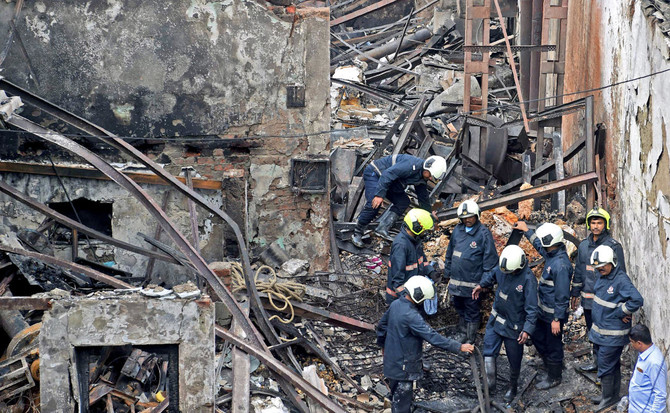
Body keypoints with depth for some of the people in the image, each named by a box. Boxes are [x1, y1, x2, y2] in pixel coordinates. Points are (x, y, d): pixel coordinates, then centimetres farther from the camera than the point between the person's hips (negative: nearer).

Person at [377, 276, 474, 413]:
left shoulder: (395, 305, -1)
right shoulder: (411, 316, -29)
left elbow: (382, 325, 15)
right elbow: (433, 337, -32)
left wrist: (382, 344, 32)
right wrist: (459, 347, -31)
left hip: (392, 359, 9)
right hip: (403, 368, -9)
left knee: (397, 398, 25)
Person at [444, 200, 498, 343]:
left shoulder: (483, 233, -12)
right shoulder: (458, 230, 4)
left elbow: (490, 260, -11)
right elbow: (450, 253, 16)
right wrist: (448, 273, 17)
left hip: (472, 283, -6)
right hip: (456, 280, 6)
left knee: (472, 312, 6)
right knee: (460, 309, 21)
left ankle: (470, 340, 19)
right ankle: (462, 335, 38)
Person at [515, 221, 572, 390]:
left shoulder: (560, 265, -30)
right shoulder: (551, 254, -2)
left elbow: (562, 295, -27)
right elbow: (539, 246, 24)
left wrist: (557, 319, -23)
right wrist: (526, 230, 31)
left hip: (553, 314, -10)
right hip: (543, 310, 10)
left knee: (553, 346, 8)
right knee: (537, 338, 24)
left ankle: (554, 377, 27)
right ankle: (552, 365, 42)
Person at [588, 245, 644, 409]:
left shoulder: (621, 280, -22)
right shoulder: (602, 276, 4)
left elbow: (637, 300, -31)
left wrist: (619, 312, -21)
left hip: (612, 335, -8)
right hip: (599, 331, 9)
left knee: (606, 367, 0)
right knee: (613, 364, 21)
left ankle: (609, 397, 16)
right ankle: (613, 394, 34)